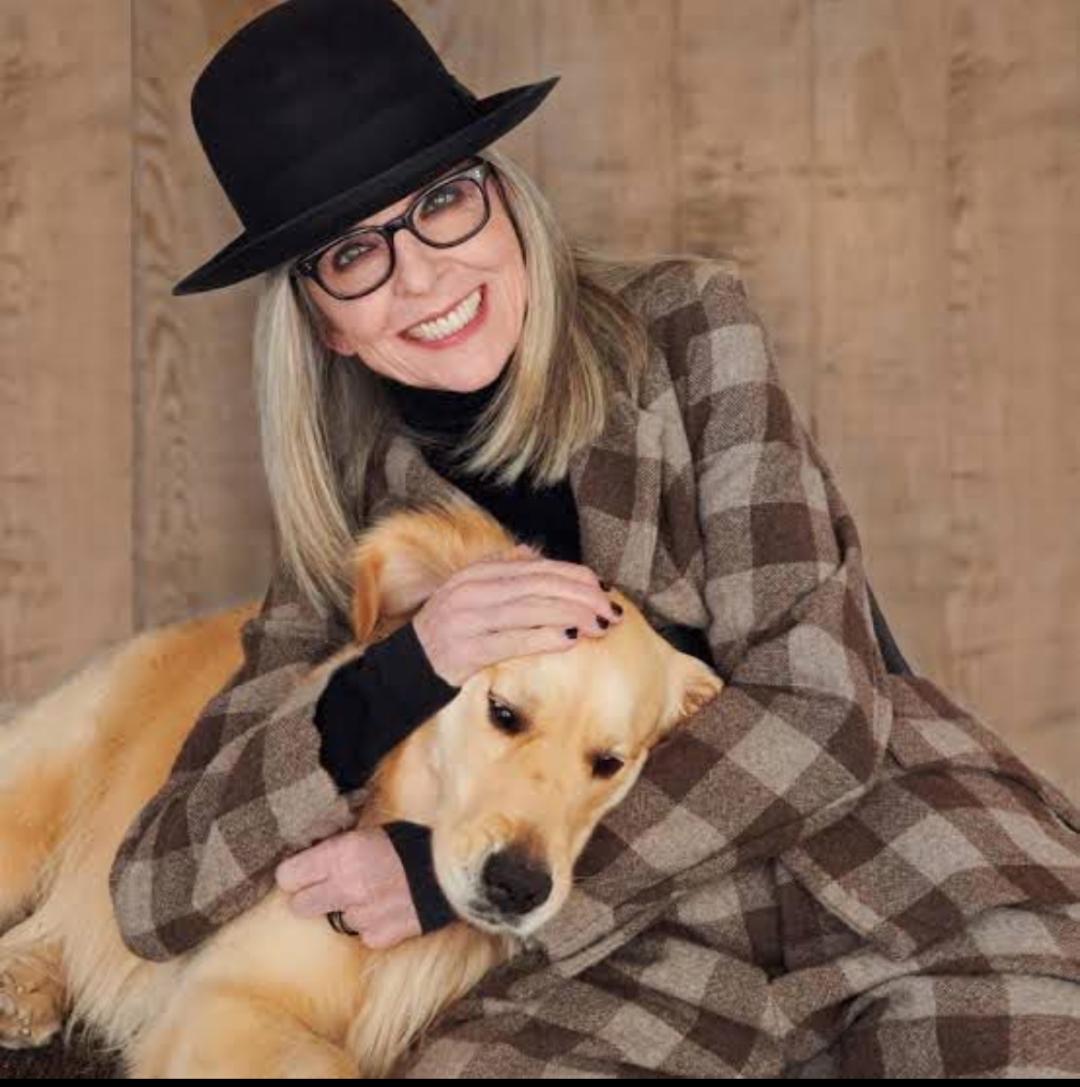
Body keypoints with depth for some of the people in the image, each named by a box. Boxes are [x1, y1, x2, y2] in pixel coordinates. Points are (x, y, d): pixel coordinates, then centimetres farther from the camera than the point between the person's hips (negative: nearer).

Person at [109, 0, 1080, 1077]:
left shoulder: (682, 324, -4)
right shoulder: (355, 527, 1)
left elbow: (815, 705, -12)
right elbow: (150, 894, -4)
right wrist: (393, 684, -20)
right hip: (658, 955, 1)